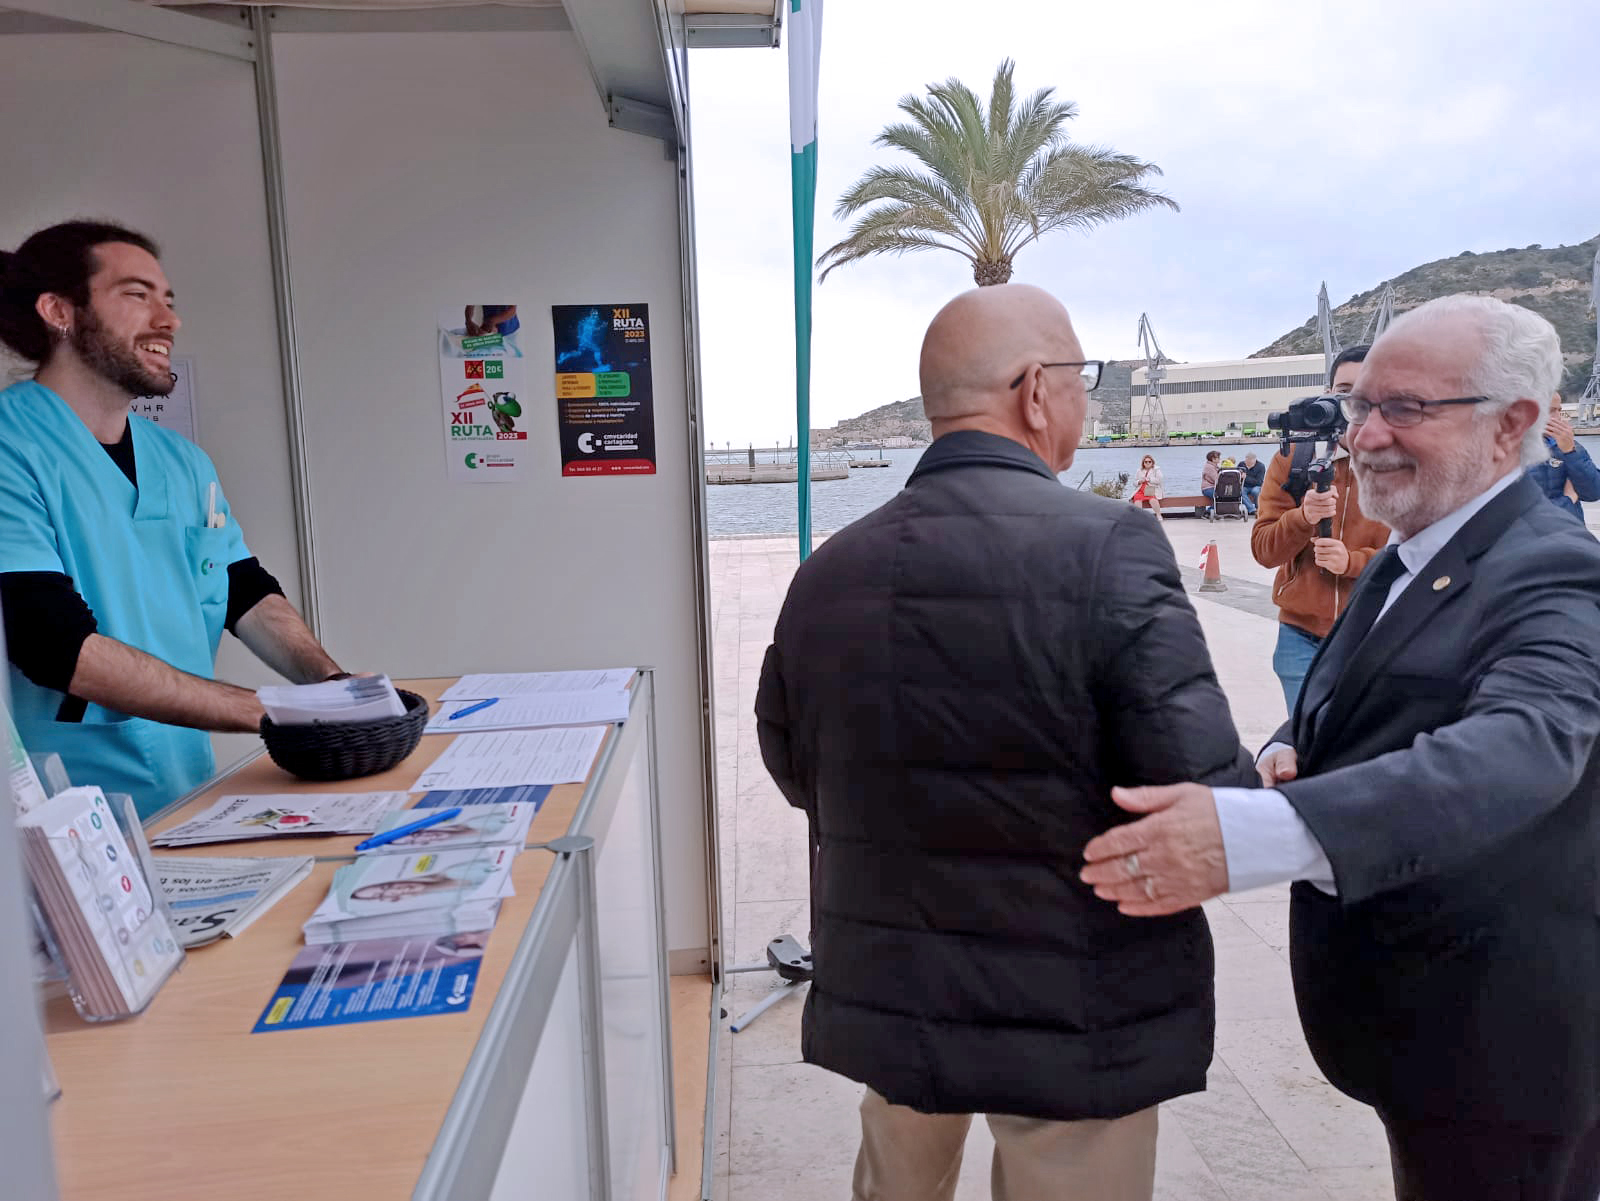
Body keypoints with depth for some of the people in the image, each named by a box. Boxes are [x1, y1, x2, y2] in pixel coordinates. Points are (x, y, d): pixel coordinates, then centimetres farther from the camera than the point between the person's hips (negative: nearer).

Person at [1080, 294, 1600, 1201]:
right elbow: (1344, 719, 13)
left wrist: (1252, 835, -54)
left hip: (1496, 1046, -7)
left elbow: (1523, 746, -40)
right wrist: (1283, 756, -12)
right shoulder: (1407, 560, 6)